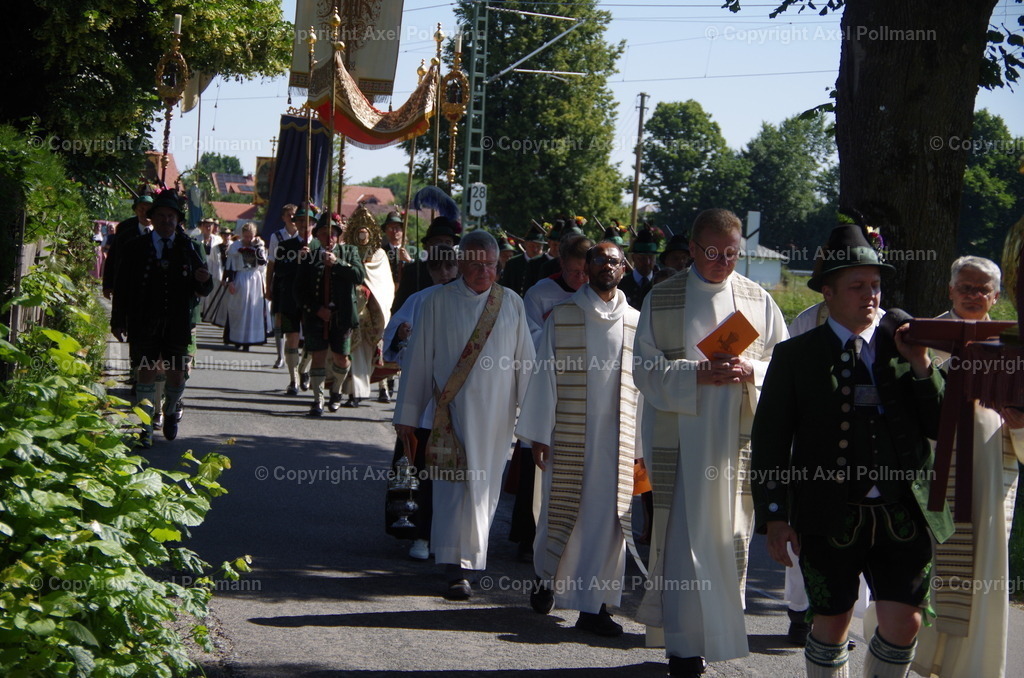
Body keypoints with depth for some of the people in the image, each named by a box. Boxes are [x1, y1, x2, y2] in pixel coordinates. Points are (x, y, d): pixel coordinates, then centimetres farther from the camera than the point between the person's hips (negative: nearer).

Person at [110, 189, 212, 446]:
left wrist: (204, 280, -18)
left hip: (178, 325, 1)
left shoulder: (191, 249, 7)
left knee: (177, 375, 6)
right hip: (145, 324, -1)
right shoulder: (136, 248, 4)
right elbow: (122, 287, 5)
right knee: (147, 373, -3)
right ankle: (145, 427, 5)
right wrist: (118, 321, 2)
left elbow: (204, 290, 6)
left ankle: (171, 412, 35)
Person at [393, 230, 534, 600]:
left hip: (495, 414, 2)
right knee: (455, 485, -10)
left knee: (484, 488, 6)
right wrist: (407, 413, 4)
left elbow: (525, 361, 9)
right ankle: (458, 567, -11)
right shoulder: (439, 302, 1)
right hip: (451, 409, -2)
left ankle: (468, 559, 20)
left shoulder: (512, 305, 7)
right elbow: (419, 359, 4)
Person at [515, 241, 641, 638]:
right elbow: (545, 375, 1)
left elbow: (641, 383, 7)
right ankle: (548, 578, 32)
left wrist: (641, 442, 3)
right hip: (569, 434, -1)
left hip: (616, 438, 1)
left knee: (606, 517, 0)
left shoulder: (635, 322, 6)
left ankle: (593, 604, 5)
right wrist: (539, 434, -3)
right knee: (561, 511, 6)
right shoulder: (563, 316, 2)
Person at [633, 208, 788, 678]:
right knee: (685, 540, -6)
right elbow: (647, 369, -3)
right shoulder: (661, 299, 3)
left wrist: (751, 372, -13)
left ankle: (718, 633, 18)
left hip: (738, 443, 2)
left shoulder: (758, 300, 9)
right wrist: (697, 374, -18)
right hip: (679, 441, -2)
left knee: (729, 540, 4)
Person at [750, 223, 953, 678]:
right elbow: (769, 441, 3)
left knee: (904, 624, -1)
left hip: (904, 515, 2)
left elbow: (941, 428, 5)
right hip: (830, 516, -2)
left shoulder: (903, 346, 9)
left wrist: (922, 367, -8)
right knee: (832, 625, 5)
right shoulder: (796, 355, 3)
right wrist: (774, 516, -4)